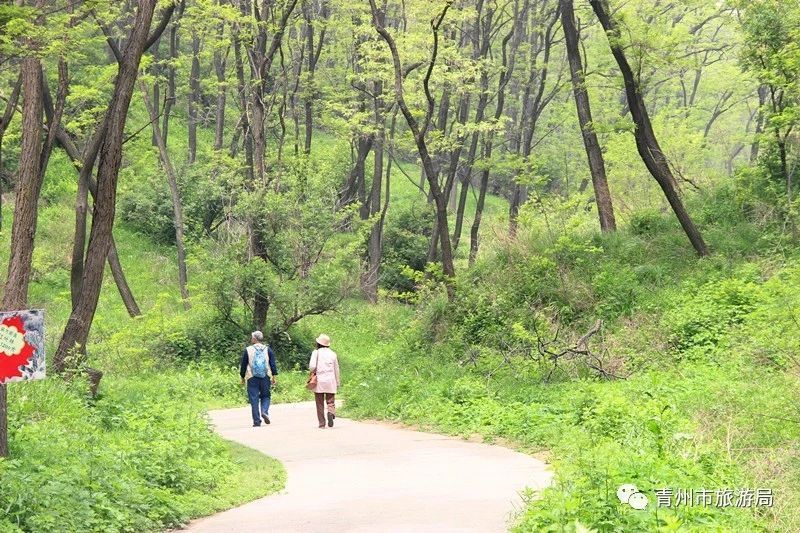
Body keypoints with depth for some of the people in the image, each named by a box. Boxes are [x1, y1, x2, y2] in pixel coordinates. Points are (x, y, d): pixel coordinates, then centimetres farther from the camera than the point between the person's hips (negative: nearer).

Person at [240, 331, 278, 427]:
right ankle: (264, 411, -13)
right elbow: (273, 364, 2)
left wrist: (242, 377, 14)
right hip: (266, 378, 2)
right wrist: (273, 376, 5)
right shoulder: (268, 349, 6)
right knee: (265, 396, 15)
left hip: (252, 378, -2)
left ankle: (256, 421, -2)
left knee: (254, 399, 2)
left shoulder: (248, 350, 0)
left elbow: (243, 365, 4)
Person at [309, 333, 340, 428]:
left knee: (320, 404, 6)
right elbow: (336, 369, 12)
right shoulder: (332, 354, 8)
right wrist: (338, 382, 20)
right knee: (330, 401, 6)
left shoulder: (316, 352, -3)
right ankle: (331, 412, -25)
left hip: (319, 381, -2)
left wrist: (313, 371, 9)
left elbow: (312, 366, -14)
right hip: (330, 381, 2)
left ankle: (322, 424, 5)